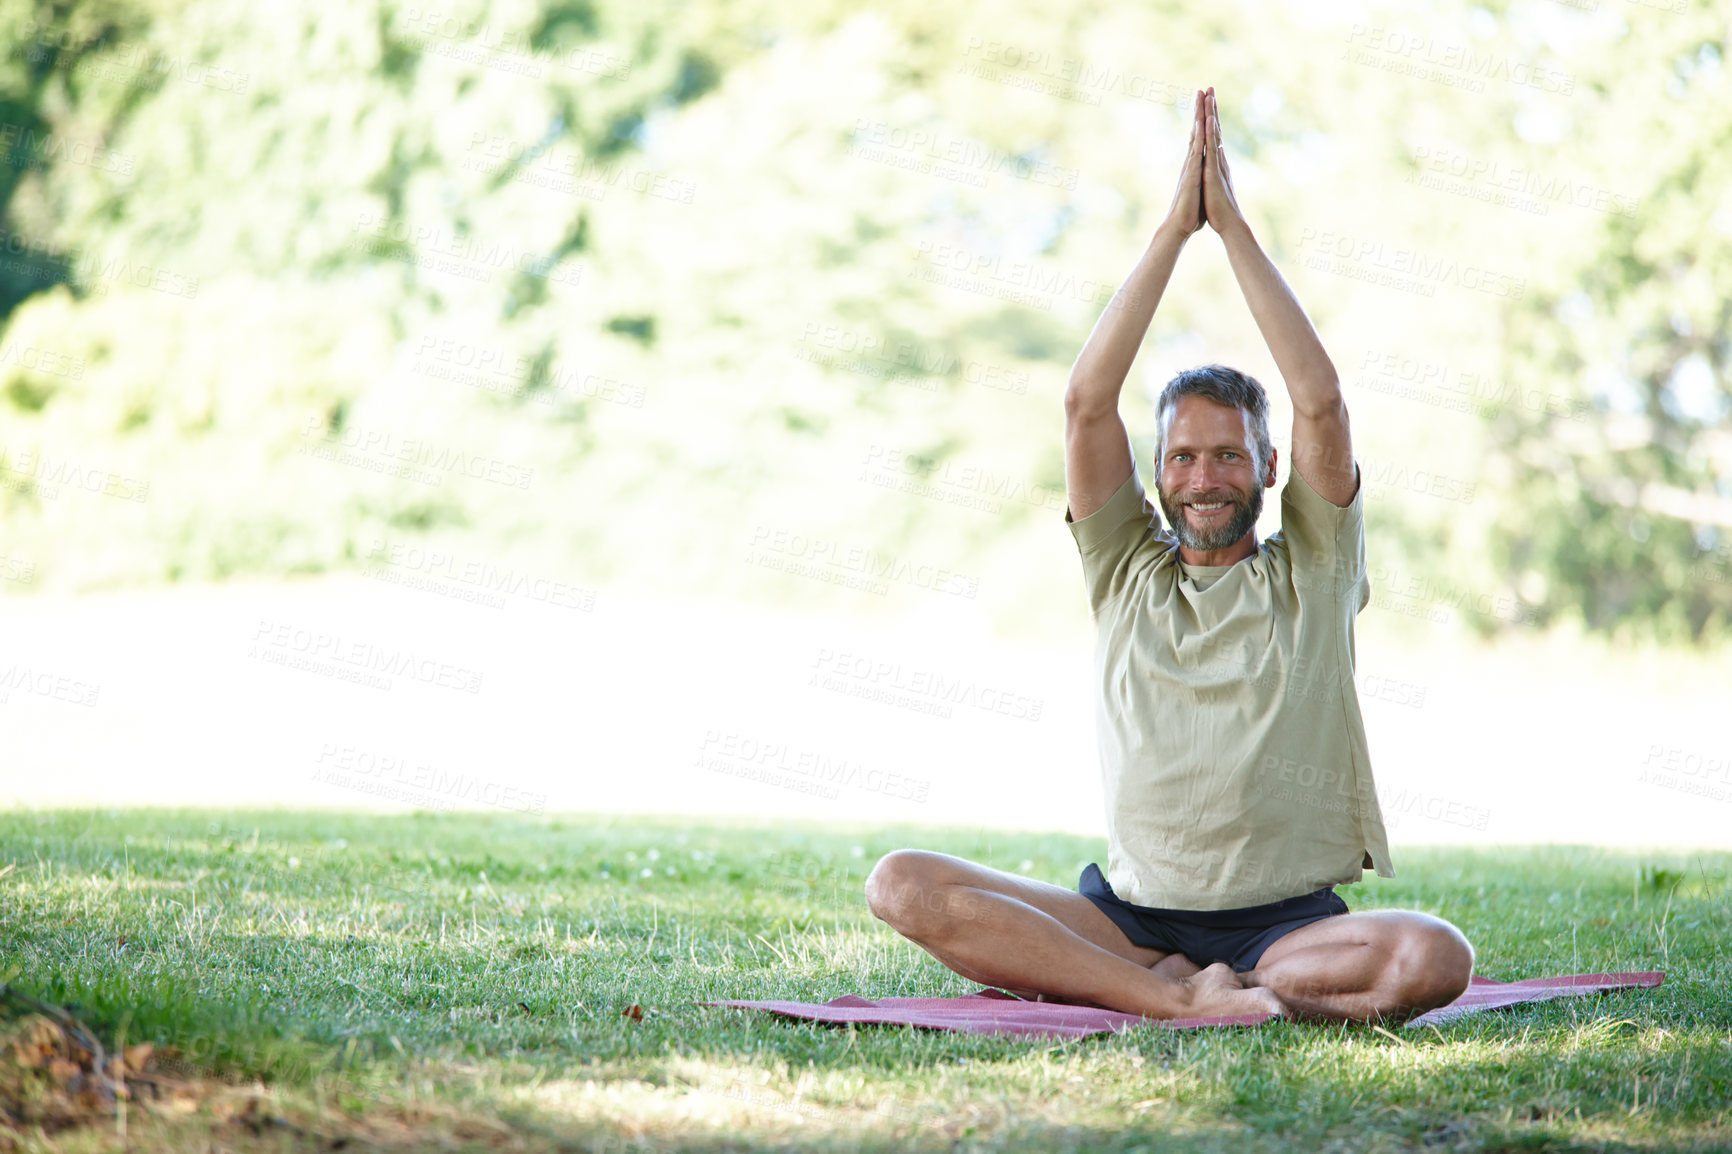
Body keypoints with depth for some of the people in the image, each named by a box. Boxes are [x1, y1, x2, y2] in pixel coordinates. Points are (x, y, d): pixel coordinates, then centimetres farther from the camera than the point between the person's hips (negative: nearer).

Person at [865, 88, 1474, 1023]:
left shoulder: (1310, 575, 8)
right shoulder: (1128, 570, 12)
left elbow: (1320, 403, -5)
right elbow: (1086, 402, 1)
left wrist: (1232, 224, -4)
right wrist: (1173, 229, -2)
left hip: (1287, 920, -2)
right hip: (1128, 908, 2)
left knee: (1433, 959, -33)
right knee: (903, 886, -20)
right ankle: (1183, 995, -28)